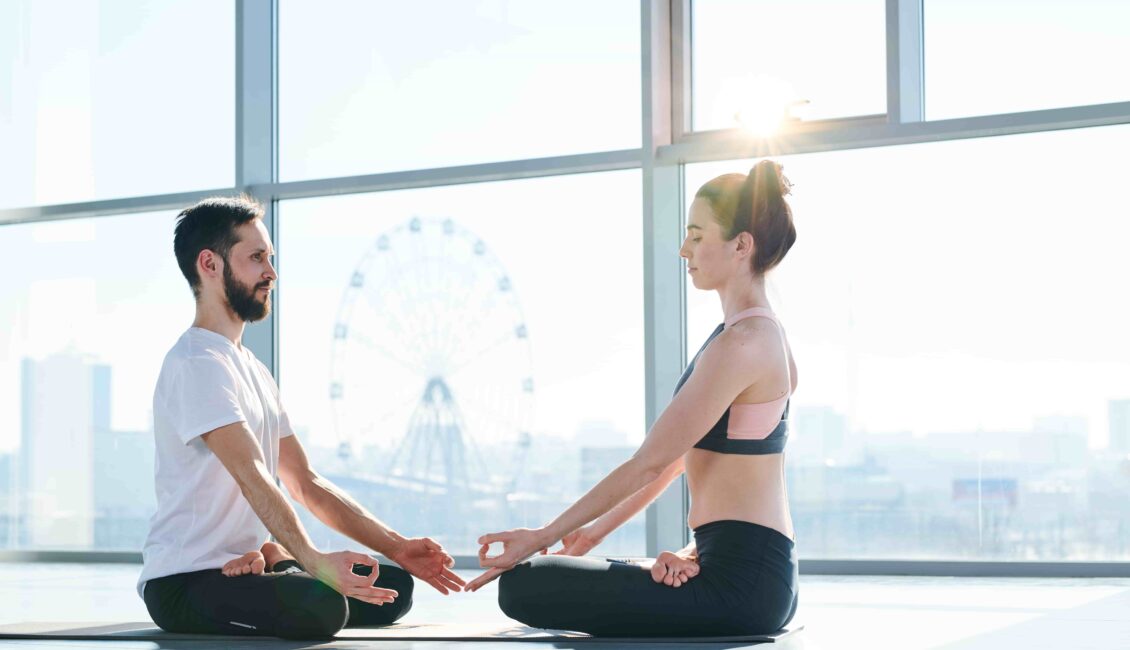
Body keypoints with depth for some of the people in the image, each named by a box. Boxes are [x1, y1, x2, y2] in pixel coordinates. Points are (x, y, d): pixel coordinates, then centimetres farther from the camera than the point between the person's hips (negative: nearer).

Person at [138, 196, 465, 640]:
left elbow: (306, 484, 15)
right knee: (320, 606, -34)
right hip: (186, 584, -9)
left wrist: (397, 548, 6)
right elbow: (252, 475, -27)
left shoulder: (254, 371, 18)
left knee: (394, 586, 2)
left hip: (244, 567, 9)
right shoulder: (196, 363, -13)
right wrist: (314, 561, -39)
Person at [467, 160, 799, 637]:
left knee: (522, 587, -14)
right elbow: (676, 457, 20)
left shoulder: (741, 343, -17)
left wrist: (542, 538, -10)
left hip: (739, 581, -10)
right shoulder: (762, 332, 16)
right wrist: (598, 530, 21)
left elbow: (649, 463, -16)